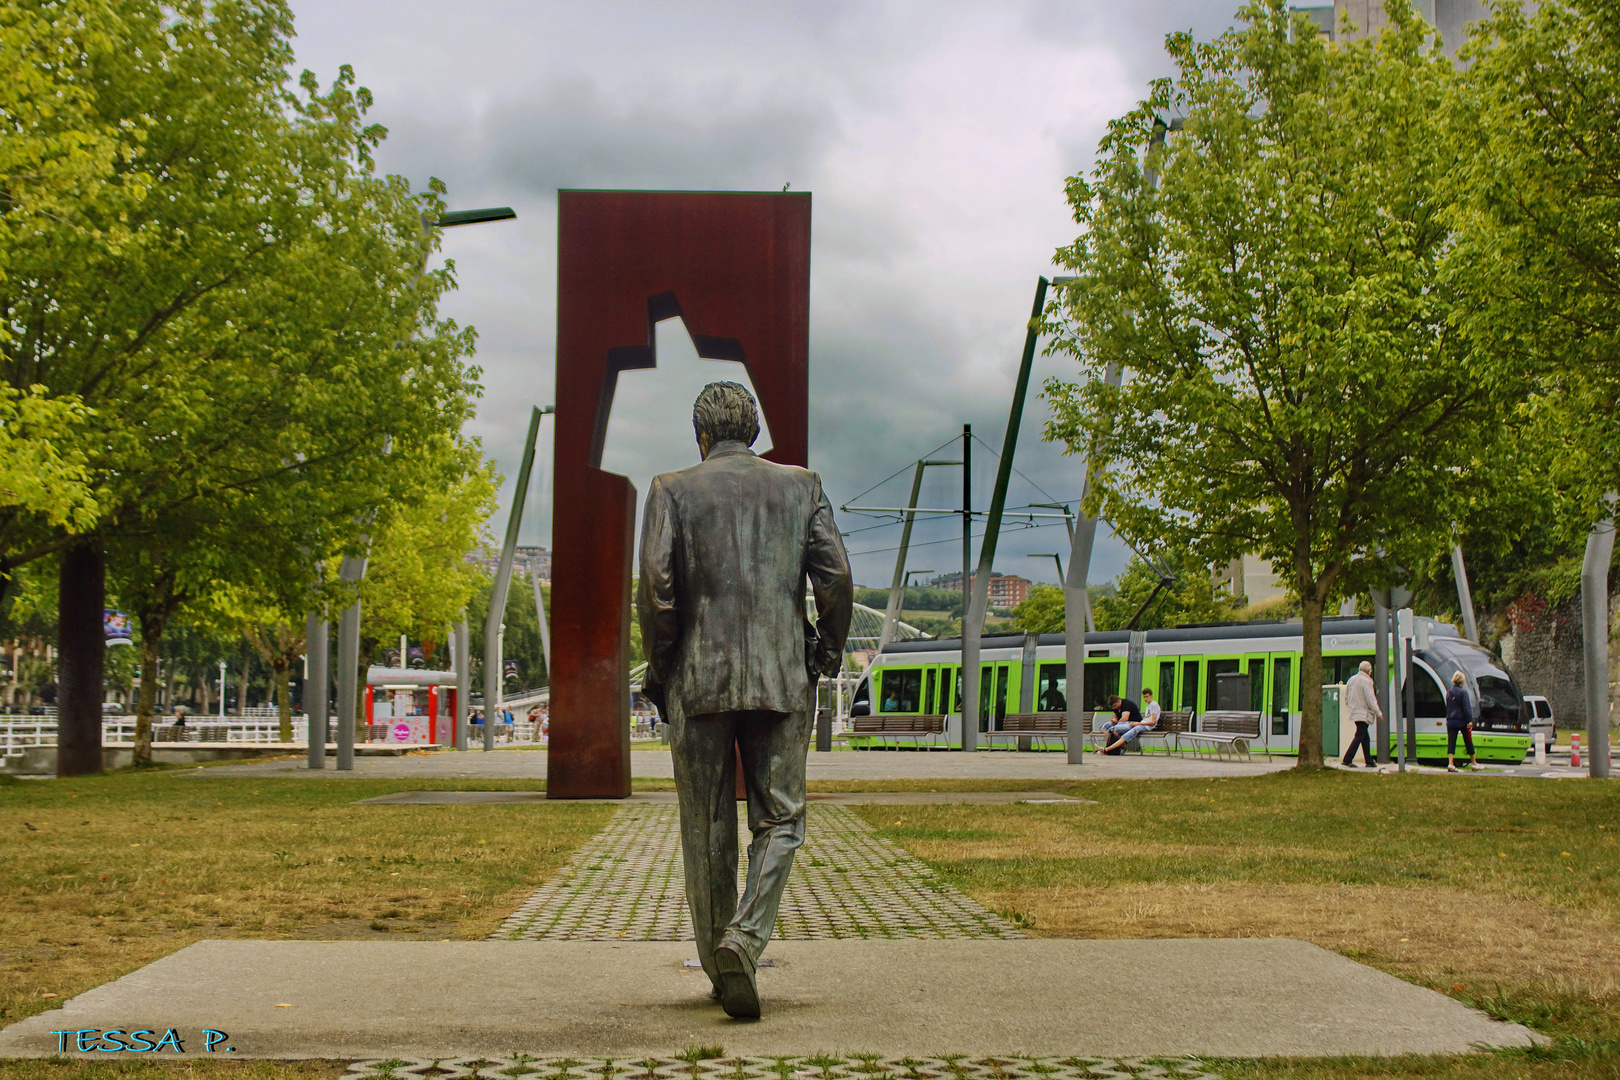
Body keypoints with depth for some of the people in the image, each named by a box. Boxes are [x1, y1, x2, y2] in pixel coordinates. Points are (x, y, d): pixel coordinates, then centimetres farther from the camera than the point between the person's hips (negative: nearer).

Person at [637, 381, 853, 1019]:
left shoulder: (672, 490, 3)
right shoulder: (800, 486, 7)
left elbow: (656, 588, -8)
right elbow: (836, 579, -1)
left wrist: (660, 669, 4)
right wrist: (827, 654, 13)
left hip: (699, 679, 0)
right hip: (783, 680, 1)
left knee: (707, 830, 10)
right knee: (778, 821, 7)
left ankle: (721, 965, 16)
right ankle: (745, 938, -15)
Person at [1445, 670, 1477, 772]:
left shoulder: (1449, 692, 8)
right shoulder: (1463, 692, -10)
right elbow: (1466, 707, -14)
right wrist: (1470, 720, -14)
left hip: (1451, 721, 4)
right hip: (1462, 720, -4)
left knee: (1451, 742, -2)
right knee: (1468, 742, 10)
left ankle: (1450, 763, -16)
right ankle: (1473, 763, 21)